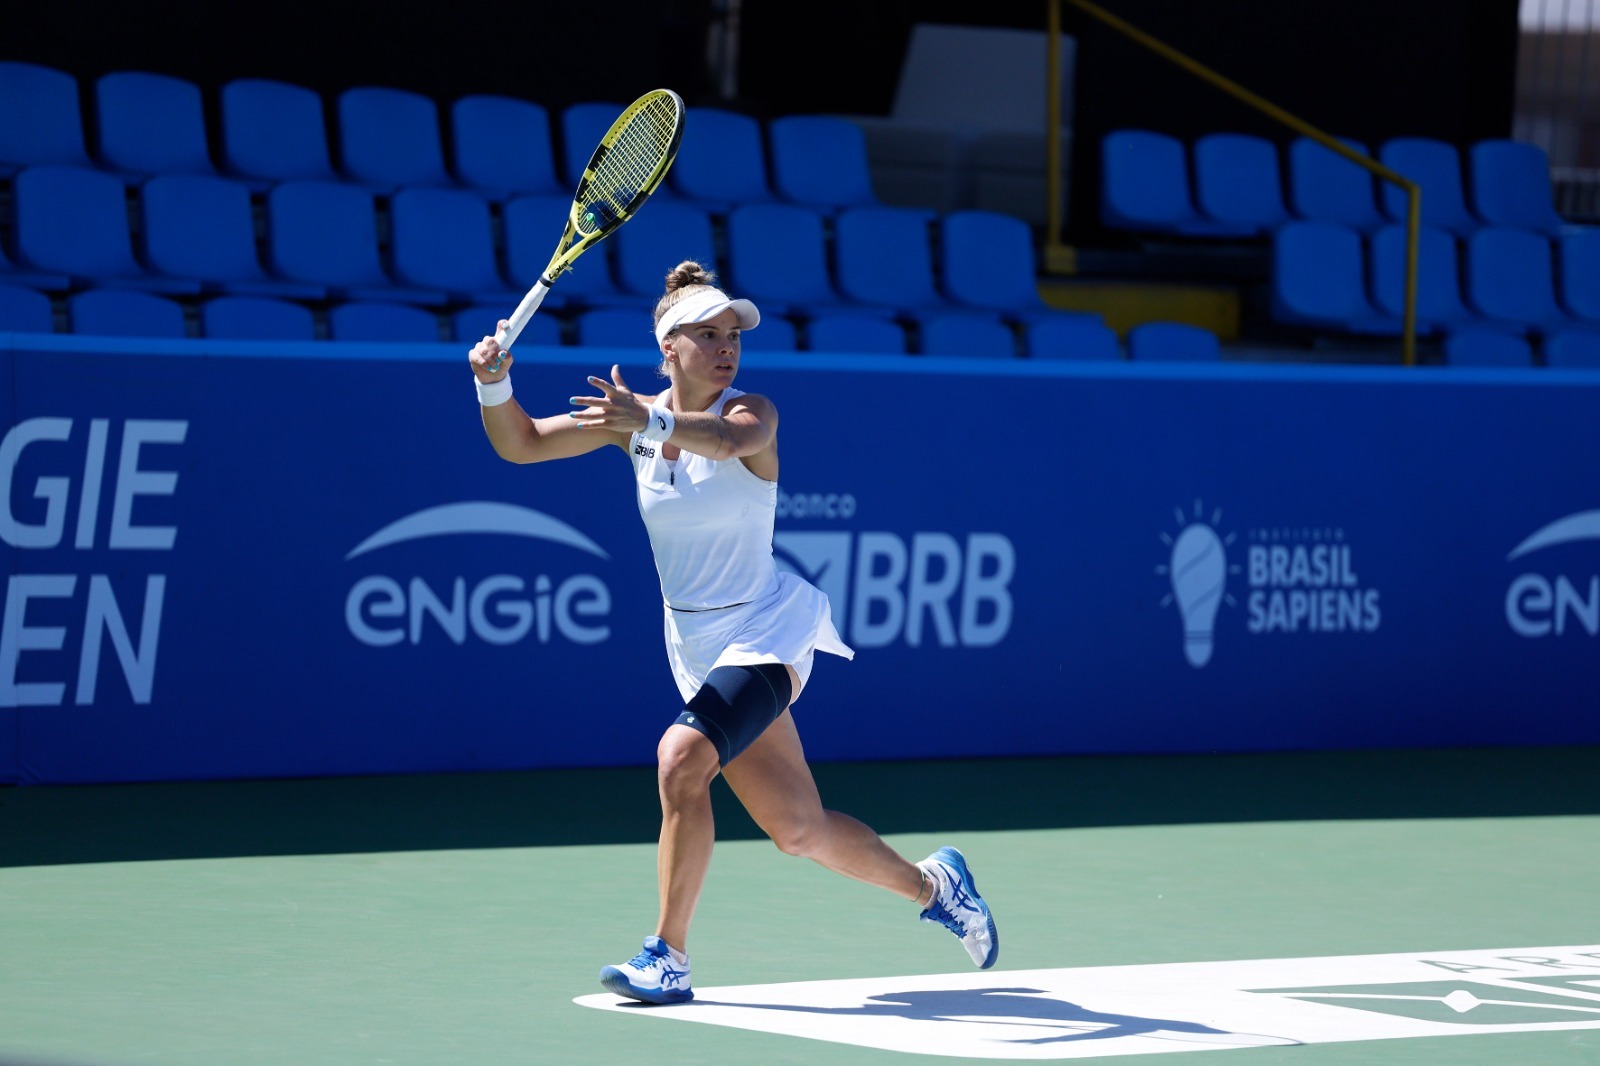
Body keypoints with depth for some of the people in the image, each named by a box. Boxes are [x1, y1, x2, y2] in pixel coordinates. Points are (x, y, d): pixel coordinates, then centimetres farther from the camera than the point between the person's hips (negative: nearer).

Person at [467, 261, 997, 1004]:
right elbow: (520, 445, 0)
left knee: (681, 757, -29)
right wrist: (494, 383, -20)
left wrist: (653, 421, -57)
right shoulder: (636, 416, 2)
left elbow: (728, 436, -39)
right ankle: (933, 884, 35)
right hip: (695, 649, 6)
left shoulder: (751, 411, -13)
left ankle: (669, 958, -21)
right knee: (799, 831, 10)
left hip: (763, 632, -6)